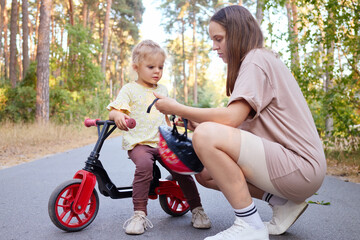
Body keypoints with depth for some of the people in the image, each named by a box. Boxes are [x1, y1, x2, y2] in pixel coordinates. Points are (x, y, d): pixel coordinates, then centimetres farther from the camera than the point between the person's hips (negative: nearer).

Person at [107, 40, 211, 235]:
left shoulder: (162, 90, 20)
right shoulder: (129, 89, 4)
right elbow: (113, 111, -6)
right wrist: (118, 115, -28)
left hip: (162, 142, 4)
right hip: (138, 142, -4)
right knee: (144, 165, -34)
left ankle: (197, 209, 1)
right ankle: (139, 213, -24)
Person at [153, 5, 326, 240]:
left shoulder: (257, 59, -10)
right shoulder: (261, 60, 20)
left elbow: (231, 118, -24)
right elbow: (239, 125, 13)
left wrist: (177, 108, -12)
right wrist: (193, 122, 2)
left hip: (302, 166, -10)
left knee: (206, 135, -25)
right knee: (205, 173, 12)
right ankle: (284, 203, 9)